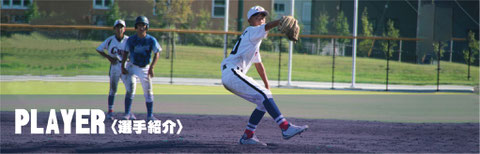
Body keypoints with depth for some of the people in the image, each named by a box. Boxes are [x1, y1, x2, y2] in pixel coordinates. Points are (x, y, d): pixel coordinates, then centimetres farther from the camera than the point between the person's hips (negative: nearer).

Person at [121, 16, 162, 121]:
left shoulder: (151, 40, -9)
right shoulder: (131, 40, -6)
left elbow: (157, 53, -9)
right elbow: (126, 52, 2)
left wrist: (151, 68, -18)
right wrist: (122, 66, -7)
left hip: (145, 68, 0)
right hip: (132, 67, 0)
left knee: (148, 92, 3)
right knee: (130, 89, -11)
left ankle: (150, 115, 9)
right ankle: (128, 113, -6)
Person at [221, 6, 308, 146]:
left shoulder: (254, 39, 27)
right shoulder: (251, 31, -2)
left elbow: (258, 64, 34)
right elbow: (267, 27, -25)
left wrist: (267, 85, 33)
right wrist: (282, 21, -45)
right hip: (232, 73, -10)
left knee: (263, 102, 9)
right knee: (264, 96, -19)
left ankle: (247, 136, 9)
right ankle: (286, 128, -28)